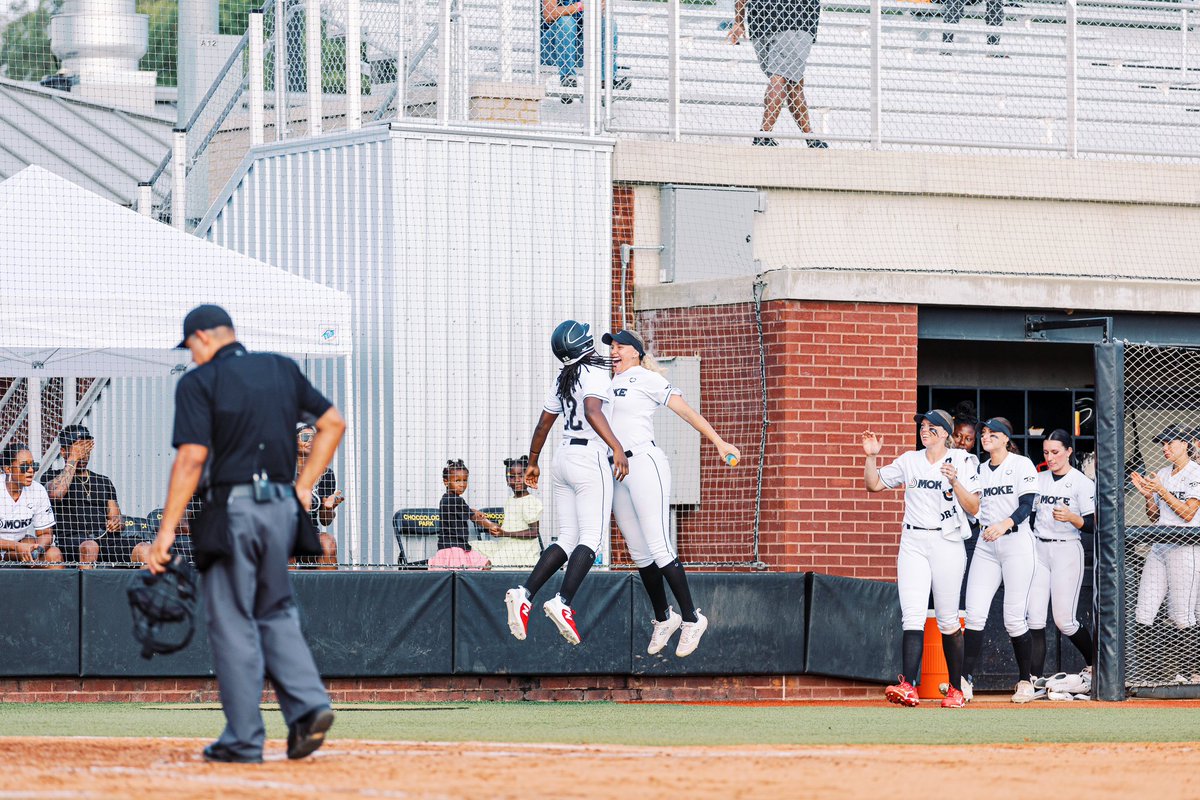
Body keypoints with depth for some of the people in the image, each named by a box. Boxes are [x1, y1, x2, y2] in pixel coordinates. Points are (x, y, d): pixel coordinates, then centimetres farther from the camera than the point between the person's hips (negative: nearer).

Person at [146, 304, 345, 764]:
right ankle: (308, 704, -2)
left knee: (233, 623, 0)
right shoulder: (282, 370, 12)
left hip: (231, 508, -5)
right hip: (281, 508, 6)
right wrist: (303, 486, 15)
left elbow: (192, 456, -14)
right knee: (276, 612, 18)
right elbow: (333, 424, 14)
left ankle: (244, 739, 0)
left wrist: (167, 530, -13)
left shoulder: (200, 381, -6)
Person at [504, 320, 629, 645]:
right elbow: (592, 411, -26)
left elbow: (543, 424, 22)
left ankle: (524, 595, -6)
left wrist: (533, 462, 34)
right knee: (591, 539, -8)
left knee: (567, 540, 8)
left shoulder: (563, 379, 15)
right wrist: (617, 447, -35)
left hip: (564, 458, 8)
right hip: (591, 460, -8)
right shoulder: (595, 373, -8)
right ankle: (563, 603, -23)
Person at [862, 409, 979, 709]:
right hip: (913, 544, 3)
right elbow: (873, 484, 15)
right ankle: (908, 687, -23)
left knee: (947, 620, 1)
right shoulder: (909, 461, 13)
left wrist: (955, 482, -17)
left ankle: (956, 689, 13)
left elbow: (973, 508, -3)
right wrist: (871, 456, 0)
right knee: (913, 616, -11)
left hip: (947, 543, -3)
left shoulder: (963, 461, 2)